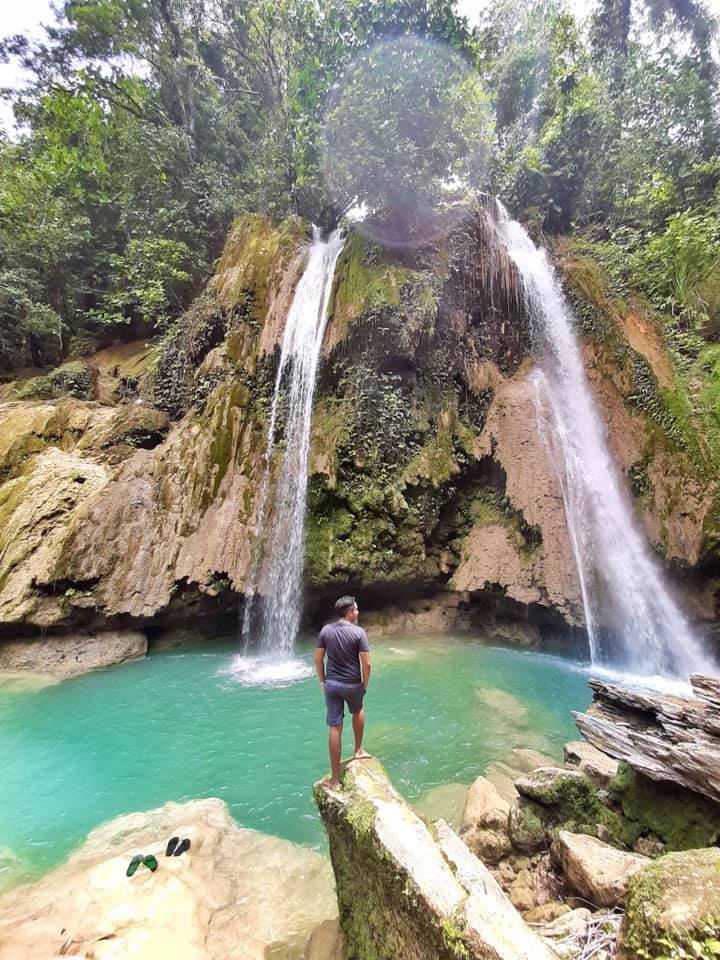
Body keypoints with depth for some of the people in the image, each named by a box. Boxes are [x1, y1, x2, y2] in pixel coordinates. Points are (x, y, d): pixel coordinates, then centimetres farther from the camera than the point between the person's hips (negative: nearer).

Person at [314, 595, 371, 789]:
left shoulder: (326, 630, -4)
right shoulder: (358, 632, -14)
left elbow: (318, 658, 0)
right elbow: (366, 664, -14)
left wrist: (322, 680, 12)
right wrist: (365, 684, 1)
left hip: (331, 684, 2)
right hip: (353, 684, -2)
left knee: (335, 729, 7)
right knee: (358, 711, 31)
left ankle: (335, 779, 15)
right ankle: (358, 750, 43)